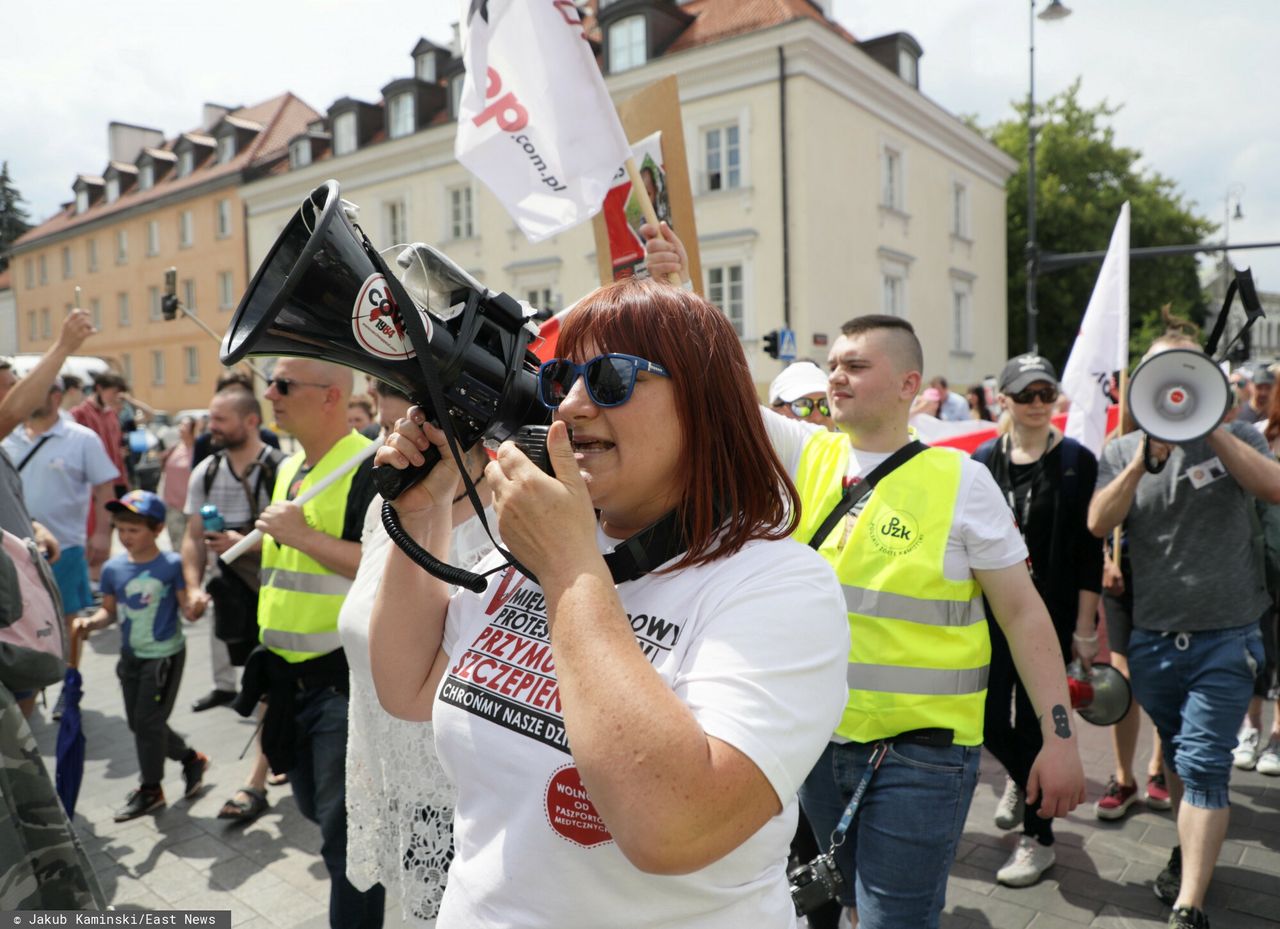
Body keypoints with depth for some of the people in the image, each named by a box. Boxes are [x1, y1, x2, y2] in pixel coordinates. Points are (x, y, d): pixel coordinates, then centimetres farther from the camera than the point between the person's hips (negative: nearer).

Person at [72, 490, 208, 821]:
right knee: (139, 724, 15)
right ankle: (191, 759, 36)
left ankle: (150, 790, 21)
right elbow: (109, 611, 8)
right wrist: (90, 622, -11)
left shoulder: (172, 565, -16)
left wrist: (195, 605, -35)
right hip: (131, 656, 6)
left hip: (165, 655, -6)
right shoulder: (113, 568, -2)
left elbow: (188, 611, -14)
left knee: (148, 722, 0)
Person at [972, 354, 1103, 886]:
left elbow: (1089, 552, -6)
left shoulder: (1076, 462, -5)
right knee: (988, 719, 8)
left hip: (1050, 615, -3)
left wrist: (1085, 629, -8)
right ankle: (1024, 777, 43)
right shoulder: (983, 461, 3)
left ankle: (1038, 838, 23)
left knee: (1034, 721, 3)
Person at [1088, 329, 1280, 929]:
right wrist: (1143, 458, -20)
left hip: (1225, 638, -2)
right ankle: (1189, 849, 42)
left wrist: (1211, 427, -22)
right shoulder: (1122, 450, 4)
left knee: (1202, 764, -7)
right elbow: (1098, 524, -10)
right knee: (1177, 754, 20)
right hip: (1153, 637, 3)